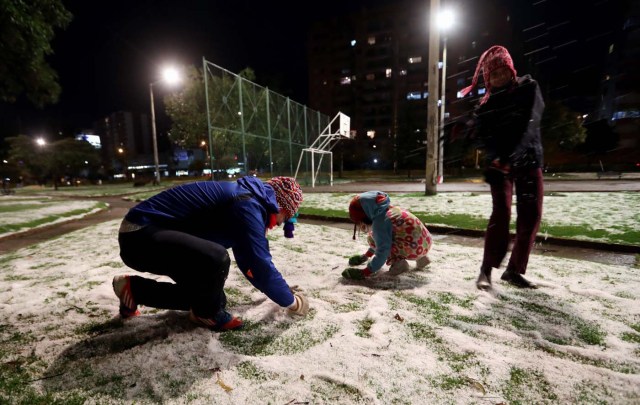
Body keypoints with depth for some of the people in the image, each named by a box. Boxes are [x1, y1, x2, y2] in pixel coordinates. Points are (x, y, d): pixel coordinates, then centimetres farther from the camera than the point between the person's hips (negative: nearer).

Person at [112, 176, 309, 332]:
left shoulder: (247, 198, 10)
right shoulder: (247, 205, -22)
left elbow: (253, 258, 19)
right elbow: (260, 266, -23)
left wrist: (281, 290, 25)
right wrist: (291, 301, -6)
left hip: (153, 232, 10)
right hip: (140, 235, -10)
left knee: (206, 292, 15)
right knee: (216, 258, -32)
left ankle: (134, 289, 27)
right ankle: (207, 314, -1)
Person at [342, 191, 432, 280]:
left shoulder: (380, 221, -15)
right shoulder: (391, 209, 14)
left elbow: (383, 250, -17)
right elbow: (381, 239, 29)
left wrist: (366, 272, -9)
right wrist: (367, 254, 40)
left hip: (416, 248, -9)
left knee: (372, 237, -5)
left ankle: (398, 261, -7)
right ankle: (420, 257, 22)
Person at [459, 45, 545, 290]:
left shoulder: (529, 88, 5)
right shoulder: (486, 103, 6)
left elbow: (530, 122, -10)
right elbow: (481, 134, -7)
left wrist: (513, 156, -25)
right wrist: (495, 158, -26)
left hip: (528, 159, 2)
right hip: (498, 162, -2)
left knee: (530, 215, -2)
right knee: (501, 211, -16)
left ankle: (514, 270, 8)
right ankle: (486, 270, -13)